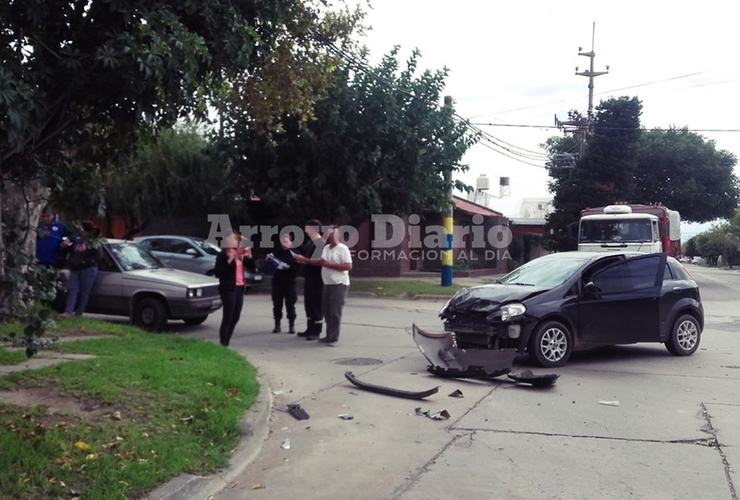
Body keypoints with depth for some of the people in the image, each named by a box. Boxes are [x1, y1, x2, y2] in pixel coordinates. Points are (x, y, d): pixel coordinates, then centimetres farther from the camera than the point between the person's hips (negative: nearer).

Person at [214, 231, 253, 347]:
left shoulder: (240, 254, 12)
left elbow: (251, 266, 18)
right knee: (227, 317, -6)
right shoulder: (223, 255, -8)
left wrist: (249, 256, 0)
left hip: (239, 288, 8)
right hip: (228, 289, -7)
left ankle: (226, 343, 18)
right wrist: (229, 261, -23)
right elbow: (217, 273, -15)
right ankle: (223, 344, -2)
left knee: (235, 317, 10)